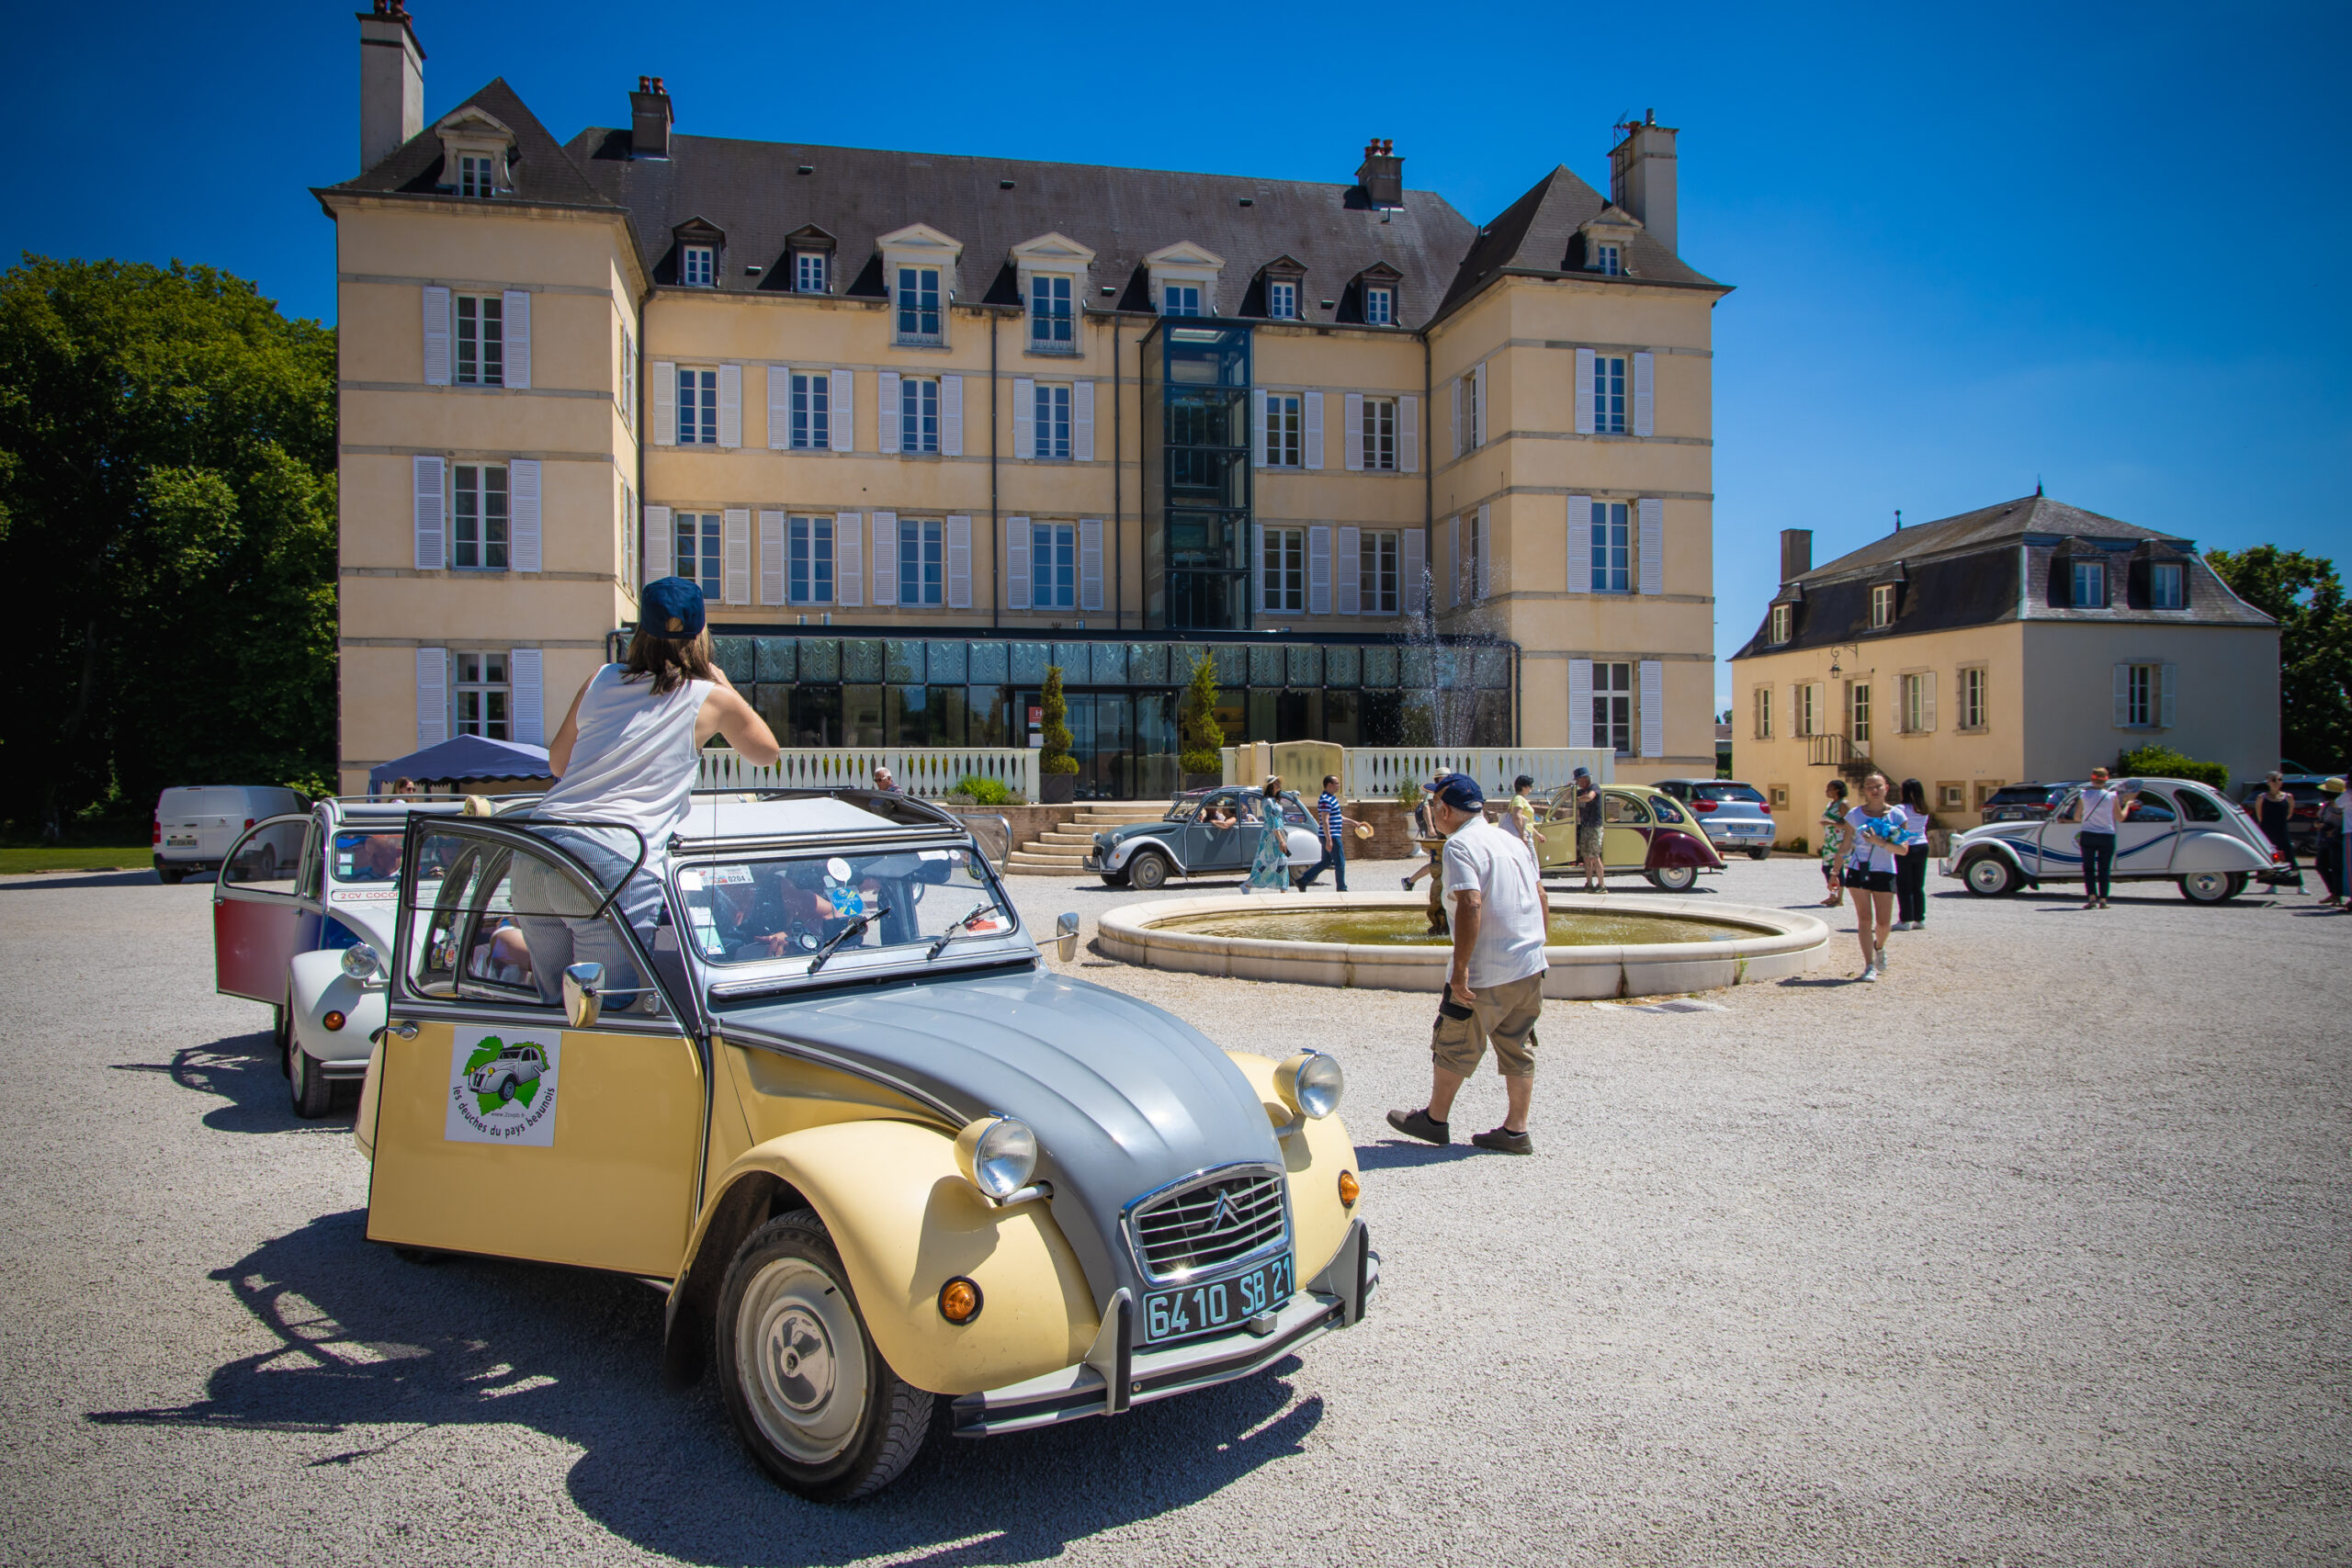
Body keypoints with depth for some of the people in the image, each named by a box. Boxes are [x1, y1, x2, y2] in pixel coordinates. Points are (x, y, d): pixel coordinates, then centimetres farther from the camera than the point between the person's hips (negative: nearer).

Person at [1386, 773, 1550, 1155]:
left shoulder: (1460, 845, -12)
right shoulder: (1512, 841, 12)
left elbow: (1471, 905, -23)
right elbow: (1542, 901, 15)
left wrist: (1459, 970, -22)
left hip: (1485, 974, -7)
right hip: (1531, 968, 8)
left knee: (1454, 1047, 9)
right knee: (1518, 1050, 14)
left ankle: (1435, 1120, 21)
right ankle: (1515, 1131, 18)